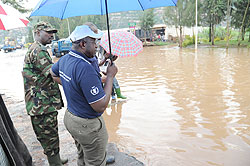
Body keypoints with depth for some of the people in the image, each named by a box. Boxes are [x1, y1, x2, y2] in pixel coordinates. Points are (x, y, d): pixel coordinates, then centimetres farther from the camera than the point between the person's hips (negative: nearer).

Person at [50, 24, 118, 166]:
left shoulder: (64, 59, -1)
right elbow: (101, 106, -29)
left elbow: (53, 73, 23)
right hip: (88, 125, -9)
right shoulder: (85, 68, -31)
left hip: (70, 117, 9)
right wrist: (110, 76, -21)